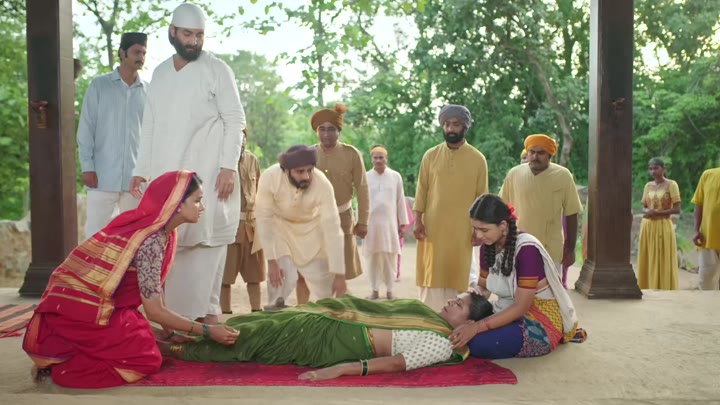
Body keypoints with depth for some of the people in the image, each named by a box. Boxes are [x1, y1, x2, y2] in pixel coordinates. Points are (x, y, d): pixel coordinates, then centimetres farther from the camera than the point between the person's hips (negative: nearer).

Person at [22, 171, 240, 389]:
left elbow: (155, 290, 12)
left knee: (145, 340, 13)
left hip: (79, 304, 9)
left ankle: (65, 352, 11)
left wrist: (169, 334, 15)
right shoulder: (151, 241, -22)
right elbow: (154, 311, -18)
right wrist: (207, 331, -11)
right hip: (81, 312, -9)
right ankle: (59, 366, -4)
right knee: (148, 359, -4)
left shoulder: (160, 230, 6)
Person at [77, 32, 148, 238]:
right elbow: (86, 128, 0)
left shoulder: (148, 90, 7)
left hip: (137, 176, 2)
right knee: (96, 233, 1)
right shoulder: (99, 85, 1)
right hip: (103, 174, -2)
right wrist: (87, 166, -6)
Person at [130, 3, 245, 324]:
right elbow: (149, 126, 16)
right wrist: (141, 170, 11)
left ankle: (207, 310, 4)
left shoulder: (217, 70, -1)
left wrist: (229, 167, -15)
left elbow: (235, 121, -5)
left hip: (207, 172, -5)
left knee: (207, 238, -4)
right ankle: (176, 309, 12)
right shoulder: (159, 73, 14)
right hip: (166, 173, 5)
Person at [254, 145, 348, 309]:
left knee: (324, 279, -1)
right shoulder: (269, 178, -35)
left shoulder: (323, 185, -35)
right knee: (284, 275, -16)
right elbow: (264, 218, -25)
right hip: (279, 225, -1)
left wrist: (339, 274, -31)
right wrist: (272, 261, -25)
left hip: (311, 227, 1)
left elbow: (332, 229, -32)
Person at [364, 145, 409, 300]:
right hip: (371, 223, 0)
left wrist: (402, 222, 4)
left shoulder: (396, 176, 3)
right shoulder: (365, 177, 3)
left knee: (390, 257, 1)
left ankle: (389, 290, 12)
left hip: (390, 223, 0)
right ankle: (375, 291, 13)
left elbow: (400, 201, 5)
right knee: (373, 257, 4)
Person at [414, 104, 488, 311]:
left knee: (455, 277, 5)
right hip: (432, 227, 1)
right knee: (431, 276, 3)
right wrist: (418, 220, -3)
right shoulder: (430, 155, 3)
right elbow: (421, 189, 4)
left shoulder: (477, 159, 0)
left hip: (461, 229, -1)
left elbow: (482, 196, 2)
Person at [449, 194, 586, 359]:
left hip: (541, 318, -6)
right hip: (509, 312, 7)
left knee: (478, 342, -29)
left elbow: (521, 307, -25)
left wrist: (477, 327, -33)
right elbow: (482, 288, 6)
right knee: (458, 336, -15)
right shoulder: (487, 246, -2)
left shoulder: (526, 249, -25)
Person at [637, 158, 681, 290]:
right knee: (647, 261, 5)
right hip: (647, 227, 5)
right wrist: (647, 212, -9)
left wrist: (656, 213, -17)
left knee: (662, 262, -3)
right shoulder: (648, 186, 11)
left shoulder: (671, 185, -4)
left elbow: (677, 209, -9)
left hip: (663, 227, -5)